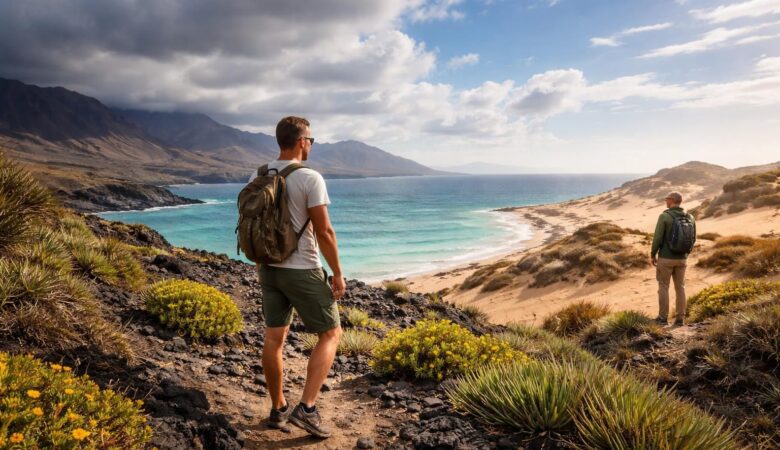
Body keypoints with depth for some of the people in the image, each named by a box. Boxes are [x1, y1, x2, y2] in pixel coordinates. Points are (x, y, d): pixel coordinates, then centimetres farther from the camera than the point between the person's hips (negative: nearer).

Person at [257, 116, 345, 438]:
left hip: (270, 269, 7)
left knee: (274, 337, 14)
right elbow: (324, 232, -18)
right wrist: (337, 273, -8)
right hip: (302, 271, -7)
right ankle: (306, 408, -1)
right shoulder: (310, 178, -17)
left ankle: (278, 408, 26)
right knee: (330, 334, 7)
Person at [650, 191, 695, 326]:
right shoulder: (690, 217, 2)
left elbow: (657, 238, -15)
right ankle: (680, 318, 13)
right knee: (680, 287, 12)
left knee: (663, 287, 6)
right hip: (681, 259, 5)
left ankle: (663, 317, 10)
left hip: (666, 258, -4)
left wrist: (653, 255, -2)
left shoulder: (664, 216, -15)